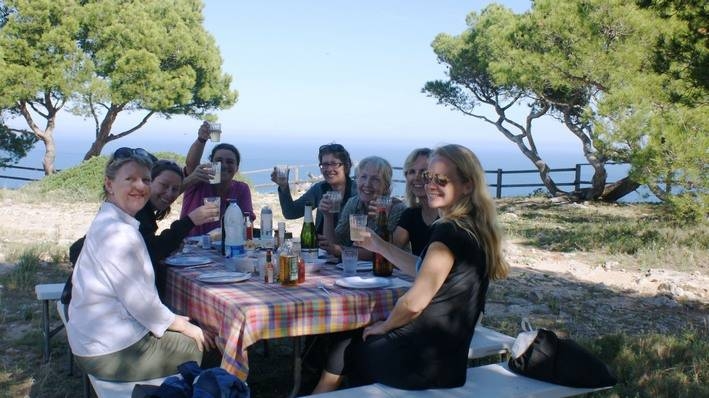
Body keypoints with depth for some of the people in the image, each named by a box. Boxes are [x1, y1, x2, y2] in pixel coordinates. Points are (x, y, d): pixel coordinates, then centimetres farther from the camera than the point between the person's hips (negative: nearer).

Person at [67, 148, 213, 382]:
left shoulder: (108, 222, 11)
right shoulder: (118, 231, -21)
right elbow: (139, 301, -21)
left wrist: (170, 318, 8)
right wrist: (183, 326, -8)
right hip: (112, 353, -10)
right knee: (200, 348, -1)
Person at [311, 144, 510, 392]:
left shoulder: (449, 232, -22)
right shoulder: (475, 230, 6)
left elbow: (414, 302, -23)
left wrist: (384, 326, -4)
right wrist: (379, 246, 16)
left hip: (422, 364, -8)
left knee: (346, 345, 18)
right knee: (351, 333, 24)